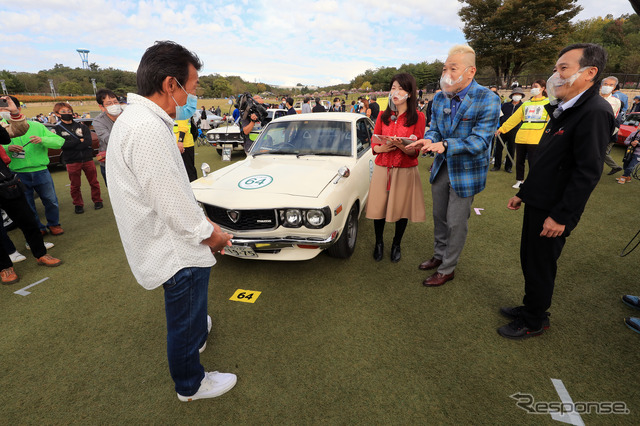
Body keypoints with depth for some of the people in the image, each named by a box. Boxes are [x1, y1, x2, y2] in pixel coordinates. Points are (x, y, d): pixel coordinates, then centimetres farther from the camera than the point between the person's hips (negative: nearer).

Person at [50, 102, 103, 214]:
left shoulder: (81, 126, 6)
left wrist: (71, 145, -12)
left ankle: (97, 201, 22)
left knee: (94, 182, 8)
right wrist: (80, 141, -10)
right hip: (72, 162, -1)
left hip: (87, 159, 1)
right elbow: (62, 144, -12)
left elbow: (89, 142, -8)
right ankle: (78, 205, 20)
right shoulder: (57, 129, 4)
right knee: (75, 185, 8)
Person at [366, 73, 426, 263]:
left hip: (406, 171, -2)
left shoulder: (418, 117, -2)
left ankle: (396, 245, 29)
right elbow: (373, 143, 8)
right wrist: (381, 148, -14)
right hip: (382, 169, 2)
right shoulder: (383, 116, 8)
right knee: (379, 208, 5)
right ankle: (379, 243, 28)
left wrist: (401, 146, -26)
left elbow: (415, 151, -5)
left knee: (402, 210, 6)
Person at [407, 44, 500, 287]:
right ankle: (439, 256, 39)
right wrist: (429, 140, -20)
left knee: (456, 222, 4)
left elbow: (480, 140, -23)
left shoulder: (487, 100, -17)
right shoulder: (440, 98, 1)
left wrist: (445, 145, -38)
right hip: (441, 167, 6)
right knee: (439, 217, 18)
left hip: (466, 171, -6)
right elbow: (434, 129, 5)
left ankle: (447, 269, 22)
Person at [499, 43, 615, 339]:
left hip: (553, 212, -9)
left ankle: (534, 321, 25)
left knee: (540, 267, 6)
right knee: (529, 260, 18)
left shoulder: (595, 113, -18)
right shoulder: (562, 111, 12)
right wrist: (524, 193, 18)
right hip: (536, 203, 9)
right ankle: (530, 307, 37)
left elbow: (588, 172, -22)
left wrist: (561, 216, -22)